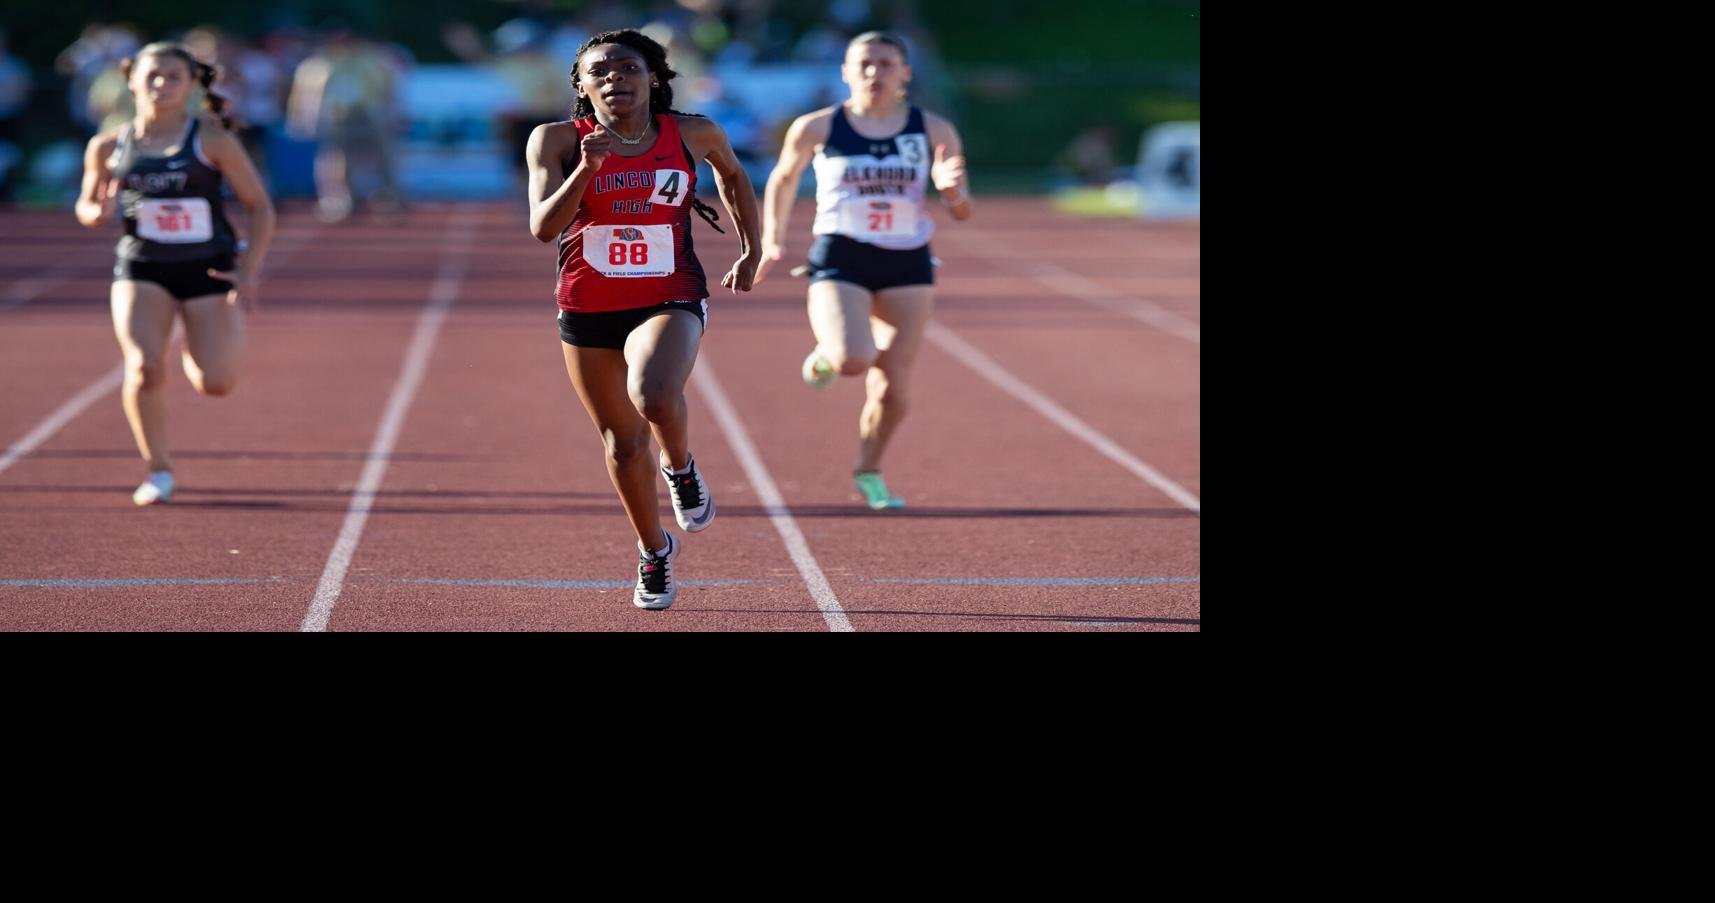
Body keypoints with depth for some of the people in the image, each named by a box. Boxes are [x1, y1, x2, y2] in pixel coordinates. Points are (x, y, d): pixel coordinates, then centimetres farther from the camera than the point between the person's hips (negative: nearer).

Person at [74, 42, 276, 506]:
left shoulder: (212, 140, -9)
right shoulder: (108, 147, 0)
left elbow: (260, 207, -5)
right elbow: (86, 205, 15)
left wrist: (251, 272, -15)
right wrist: (99, 214, -10)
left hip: (210, 270, -1)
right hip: (142, 269, 1)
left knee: (216, 382, -7)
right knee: (143, 367, -20)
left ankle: (194, 351, 32)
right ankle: (158, 470, 1)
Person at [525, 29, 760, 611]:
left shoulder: (692, 133, -3)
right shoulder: (557, 141, -7)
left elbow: (732, 175, 19)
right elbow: (543, 226, -17)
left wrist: (751, 252, 21)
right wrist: (588, 168, -29)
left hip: (670, 300, -2)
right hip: (586, 307, 2)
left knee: (653, 398, -32)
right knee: (623, 442, 12)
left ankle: (681, 469, 3)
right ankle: (654, 552, 37)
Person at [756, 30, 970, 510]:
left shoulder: (934, 130, 0)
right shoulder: (816, 128, -3)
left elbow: (963, 211, 1)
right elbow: (783, 179, 15)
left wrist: (950, 188, -21)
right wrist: (772, 239, 10)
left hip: (908, 266, 2)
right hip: (840, 261, -2)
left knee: (893, 386, 2)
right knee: (854, 360, -26)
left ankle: (869, 472, 28)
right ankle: (827, 356, 12)